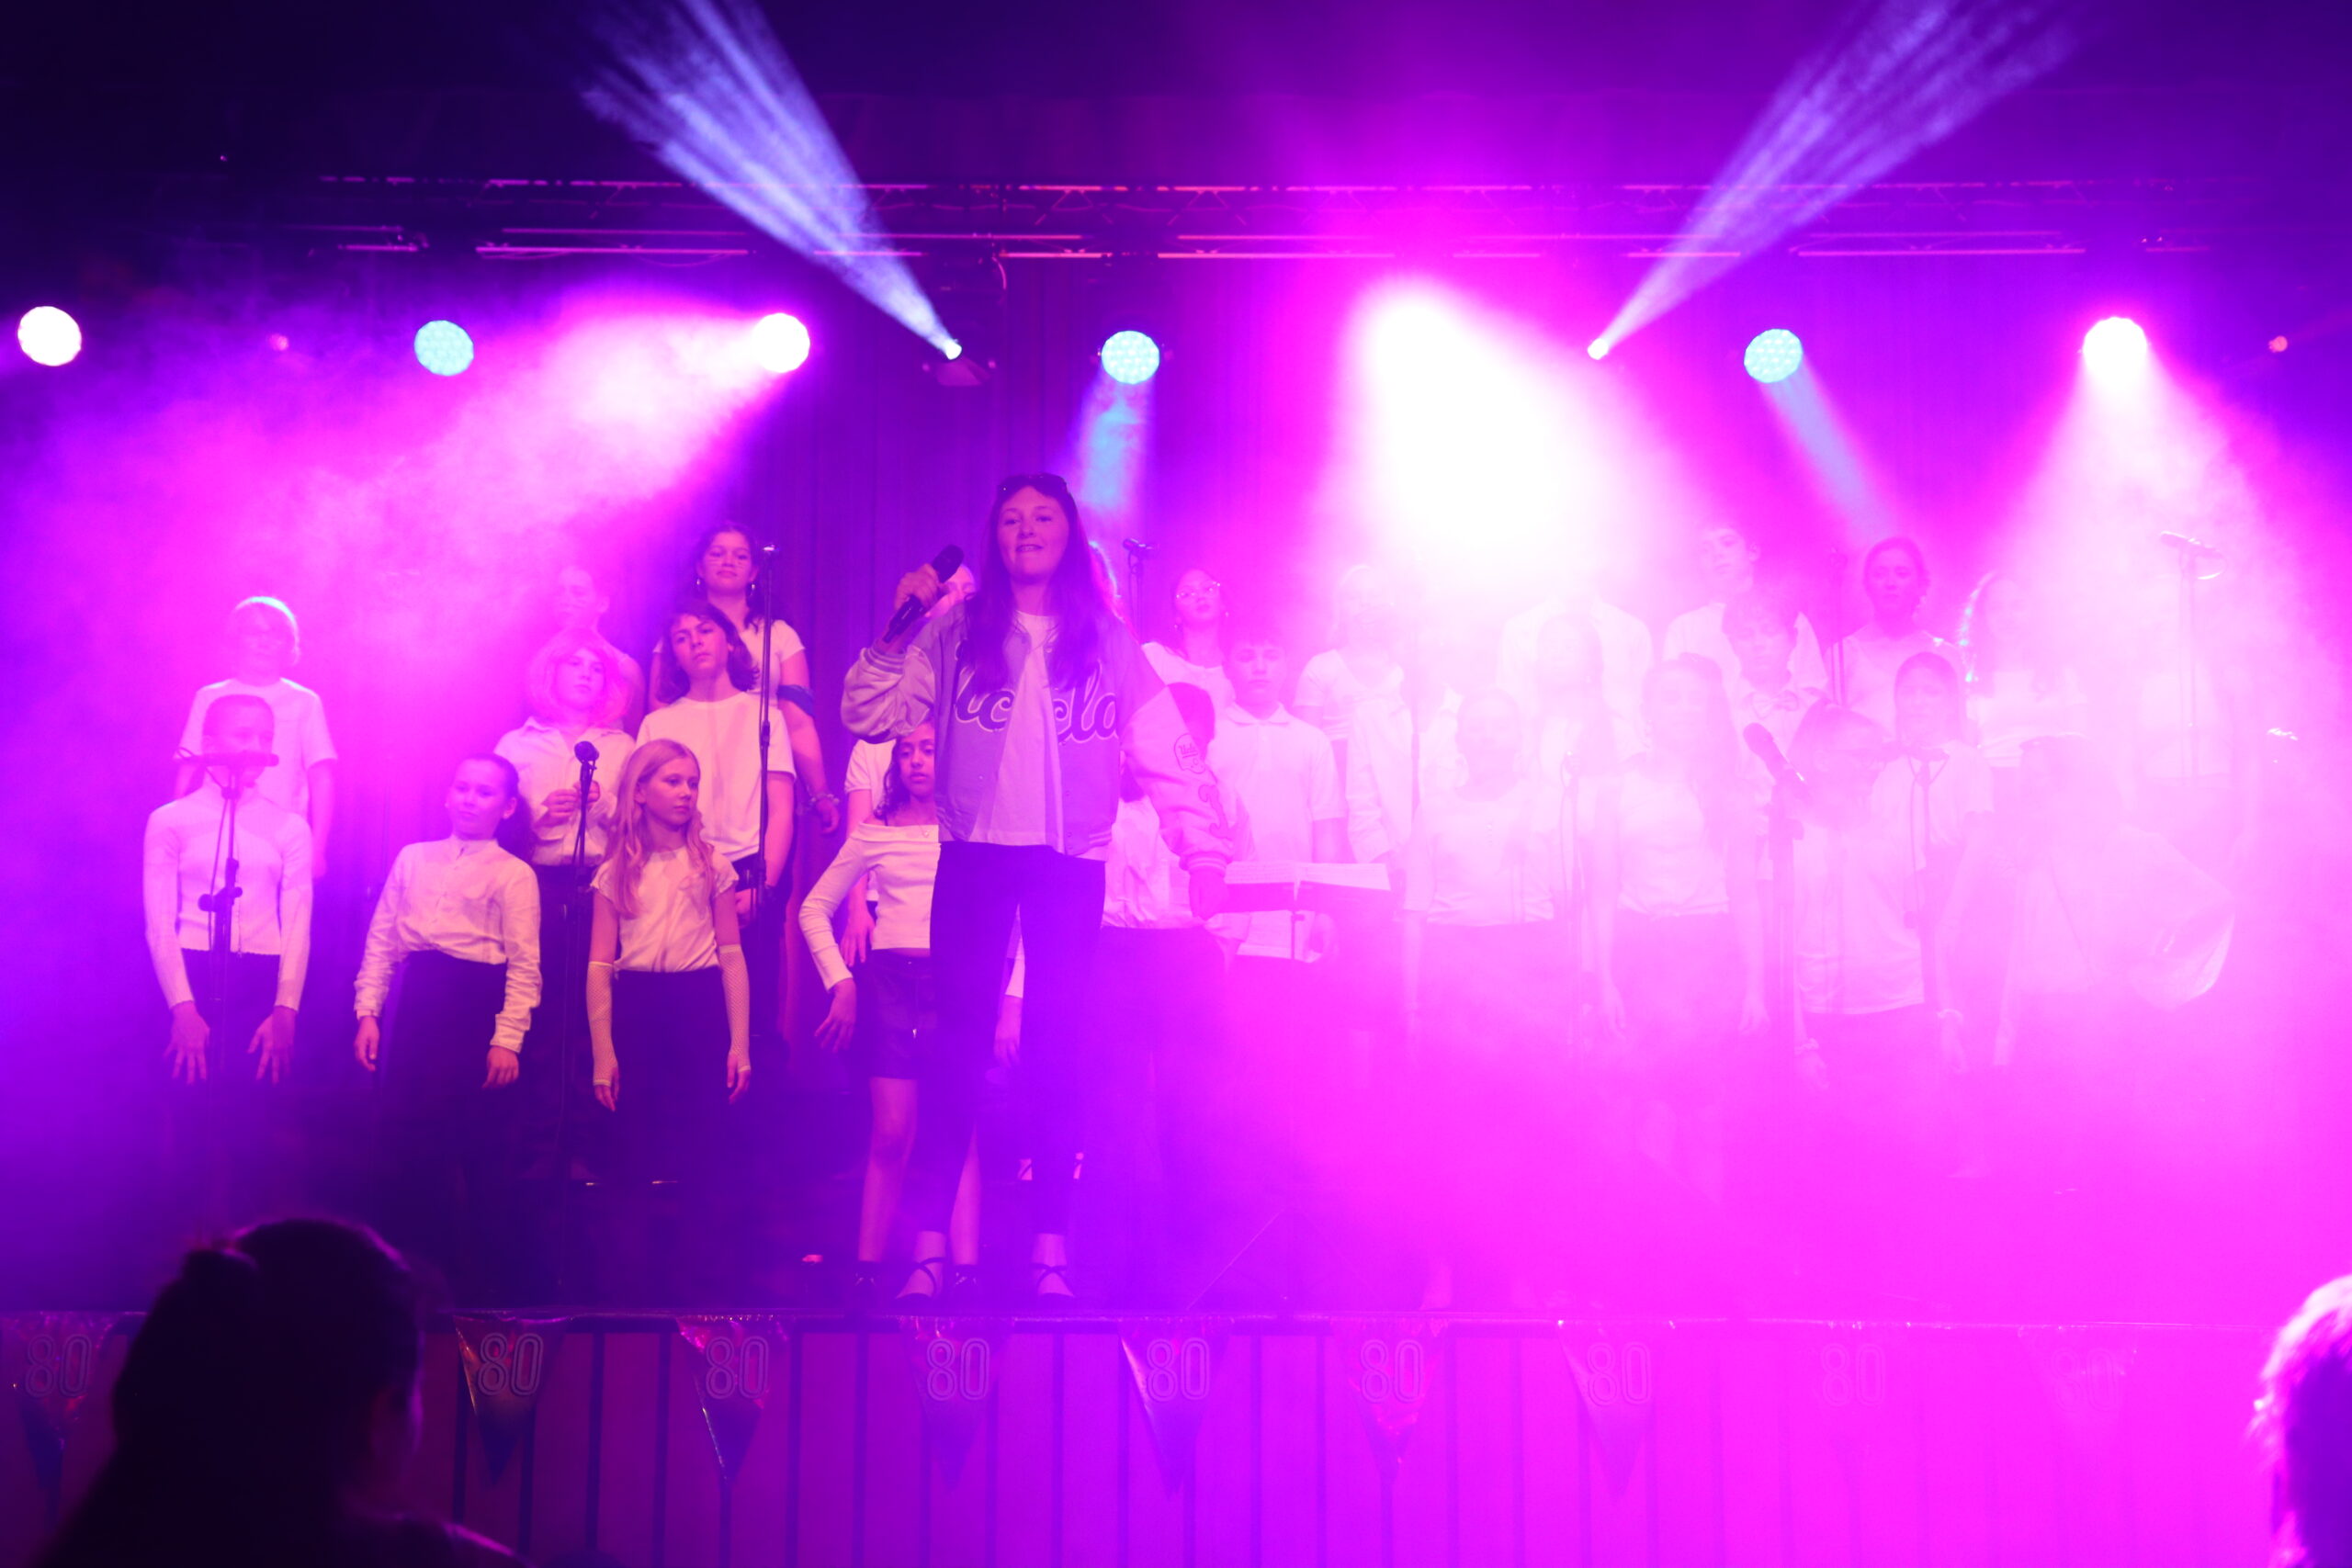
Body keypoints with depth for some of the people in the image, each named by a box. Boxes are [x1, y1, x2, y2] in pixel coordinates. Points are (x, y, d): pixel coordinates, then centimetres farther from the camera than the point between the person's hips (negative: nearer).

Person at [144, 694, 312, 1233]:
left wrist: (286, 1009, -9)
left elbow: (297, 923, 2)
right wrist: (182, 1005, -12)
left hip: (261, 982, 1)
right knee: (193, 1113, 1)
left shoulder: (289, 828, 9)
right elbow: (160, 920, -2)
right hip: (192, 978, -1)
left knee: (248, 1118, 2)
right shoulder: (171, 821, 5)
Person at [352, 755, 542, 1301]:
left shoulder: (514, 874, -1)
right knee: (414, 1149, 5)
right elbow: (381, 941, 11)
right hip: (417, 1008, 4)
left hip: (476, 1011, -4)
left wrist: (507, 1037, -14)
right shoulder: (412, 859, 12)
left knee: (483, 1154, -1)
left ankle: (491, 1285, 9)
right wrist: (368, 1012, 1)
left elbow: (524, 966, -6)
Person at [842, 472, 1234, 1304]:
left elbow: (1166, 753, 6)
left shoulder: (1109, 644, 9)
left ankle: (1052, 1250, 5)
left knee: (1055, 1050, 2)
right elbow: (870, 717, 2)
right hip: (974, 857, 0)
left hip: (1071, 866, 1)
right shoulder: (953, 633, 8)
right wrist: (894, 634, -9)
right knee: (959, 1047, -2)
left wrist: (1203, 845, -2)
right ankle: (928, 1243, -1)